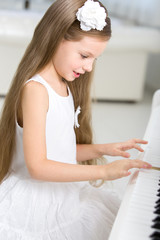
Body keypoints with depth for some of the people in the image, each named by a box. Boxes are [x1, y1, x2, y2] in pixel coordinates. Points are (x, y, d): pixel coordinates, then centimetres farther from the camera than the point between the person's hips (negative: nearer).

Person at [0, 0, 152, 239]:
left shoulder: (65, 87, 9)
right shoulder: (35, 89, -19)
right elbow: (37, 166, -25)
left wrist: (102, 149, 2)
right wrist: (103, 171, -25)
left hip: (62, 191, 8)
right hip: (35, 200, -8)